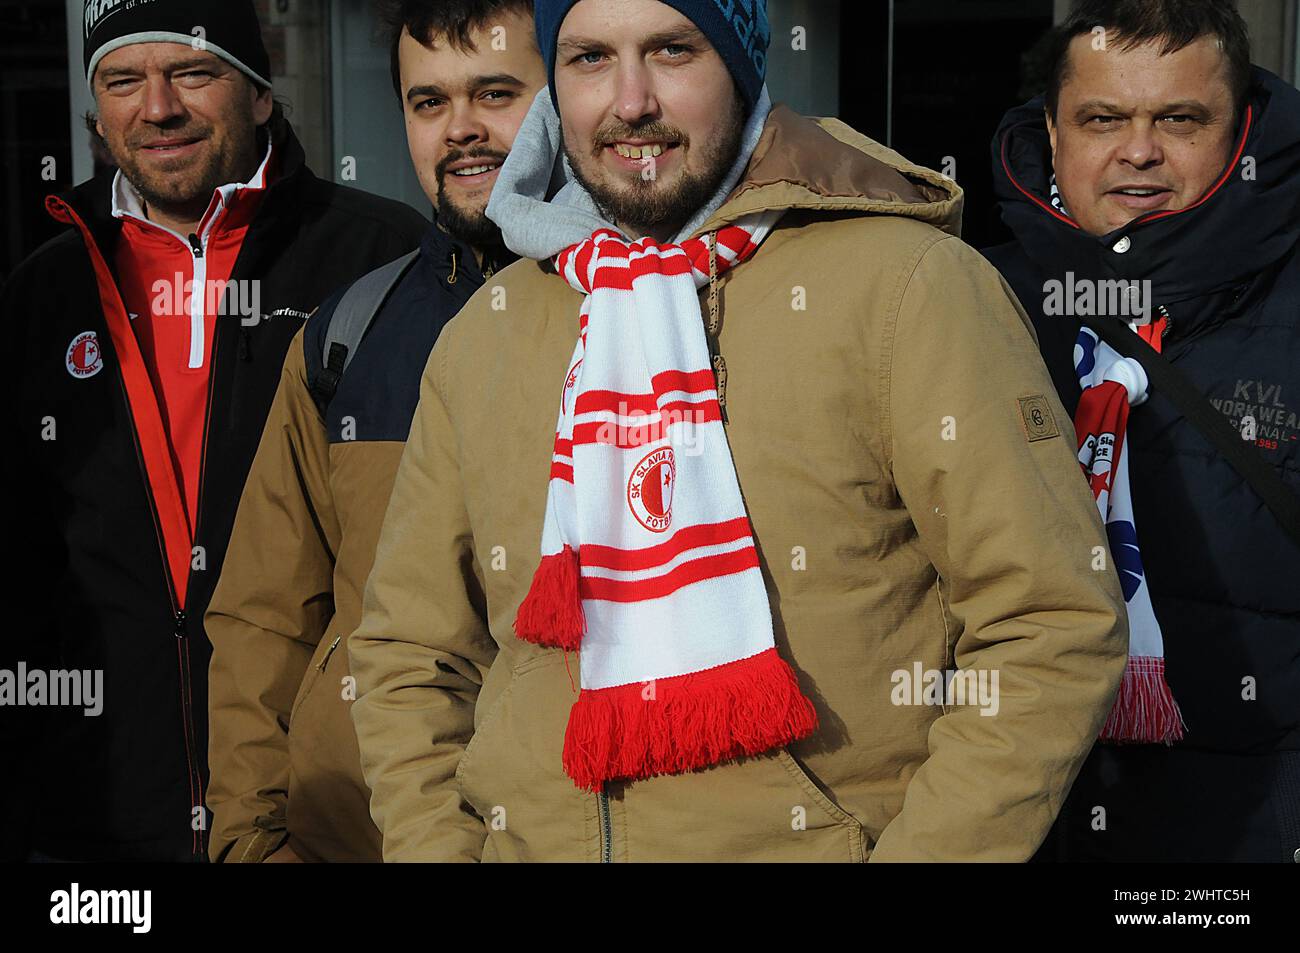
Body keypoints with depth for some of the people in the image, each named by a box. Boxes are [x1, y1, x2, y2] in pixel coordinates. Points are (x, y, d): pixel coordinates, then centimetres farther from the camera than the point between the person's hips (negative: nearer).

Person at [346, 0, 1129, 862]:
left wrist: (915, 854, -18)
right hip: (530, 842, 4)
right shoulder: (480, 338, 5)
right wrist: (439, 846, -3)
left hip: (826, 841, -3)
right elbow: (411, 656, 11)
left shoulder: (913, 286, -10)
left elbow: (1053, 630, -13)